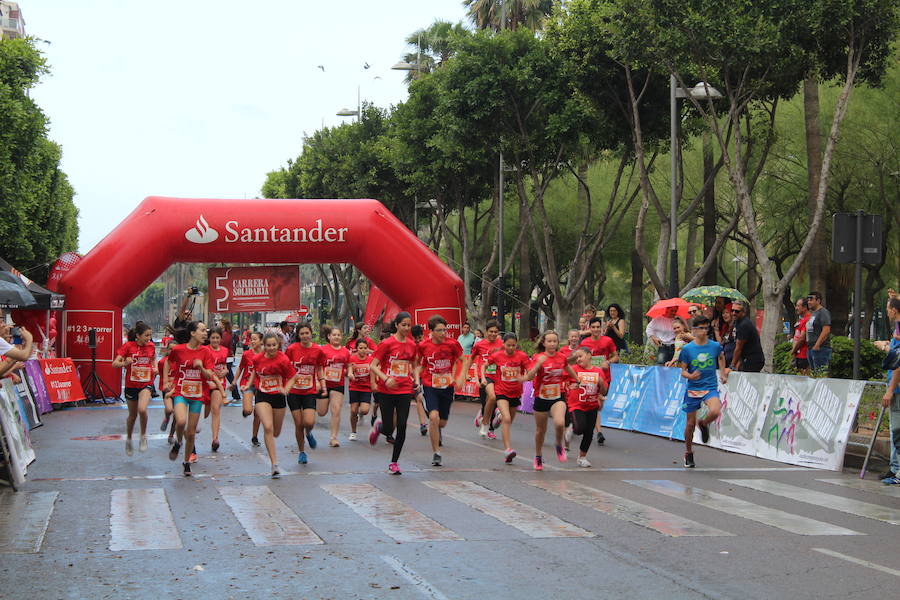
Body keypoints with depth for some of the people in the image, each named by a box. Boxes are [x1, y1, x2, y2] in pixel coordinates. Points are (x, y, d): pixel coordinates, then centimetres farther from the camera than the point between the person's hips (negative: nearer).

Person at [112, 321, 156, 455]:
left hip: (146, 384, 0)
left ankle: (143, 436, -4)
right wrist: (125, 363, -33)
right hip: (131, 384, 0)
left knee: (142, 409, -26)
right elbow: (115, 363, -14)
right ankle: (128, 440, 37)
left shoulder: (151, 346, -1)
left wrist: (155, 367, 2)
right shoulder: (128, 346, -10)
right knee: (132, 415, 12)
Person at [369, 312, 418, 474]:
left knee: (402, 427, -4)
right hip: (386, 391, -3)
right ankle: (379, 426, 36)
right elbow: (373, 366, -8)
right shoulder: (387, 344, -8)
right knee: (388, 430, -2)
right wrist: (386, 378, -23)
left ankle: (394, 462, 9)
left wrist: (415, 378, 5)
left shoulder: (412, 345, 6)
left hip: (405, 390, 3)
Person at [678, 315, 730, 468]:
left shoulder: (715, 346, -1)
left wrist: (723, 373, 19)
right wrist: (690, 376, -22)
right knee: (690, 424, 5)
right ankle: (688, 453, 27)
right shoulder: (687, 349, -5)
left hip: (710, 387, 0)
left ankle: (704, 424, 7)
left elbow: (721, 357, 23)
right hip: (693, 389, 0)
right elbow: (683, 371, -2)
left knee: (715, 411, -29)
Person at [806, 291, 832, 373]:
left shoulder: (823, 312, -9)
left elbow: (826, 330, -19)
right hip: (811, 348, 10)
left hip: (820, 349, -10)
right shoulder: (812, 313, 21)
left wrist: (817, 345, -23)